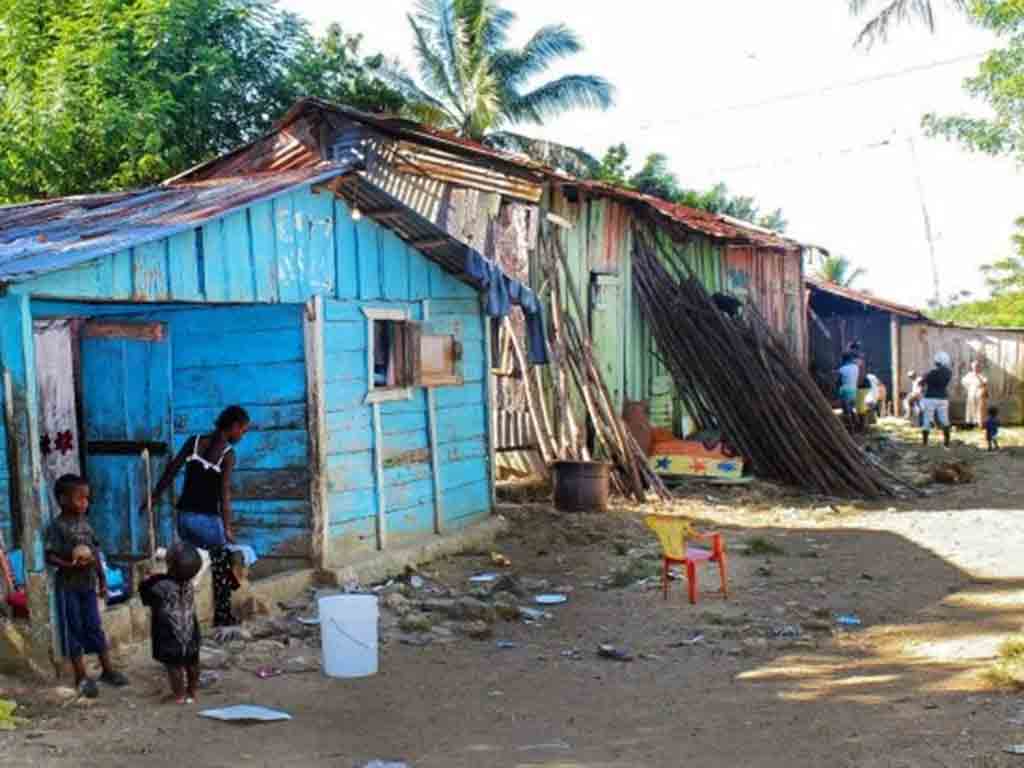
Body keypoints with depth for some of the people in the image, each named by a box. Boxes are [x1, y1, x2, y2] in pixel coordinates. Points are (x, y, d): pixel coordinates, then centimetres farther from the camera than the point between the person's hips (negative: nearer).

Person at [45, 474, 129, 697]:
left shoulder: (85, 524, 8)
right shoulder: (57, 527, -12)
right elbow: (50, 557, -17)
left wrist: (102, 580, 14)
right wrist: (71, 565, -30)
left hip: (88, 585, 6)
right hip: (68, 586, -6)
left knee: (95, 627, 11)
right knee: (74, 630, 2)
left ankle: (107, 670, 19)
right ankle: (81, 677, 9)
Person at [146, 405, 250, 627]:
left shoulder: (194, 441, 5)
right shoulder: (228, 453, -11)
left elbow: (171, 470, 5)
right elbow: (224, 492, -18)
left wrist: (155, 497, 13)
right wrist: (227, 527, -19)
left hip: (185, 516, 5)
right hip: (207, 519, -5)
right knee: (222, 567, 12)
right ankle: (222, 617, 17)